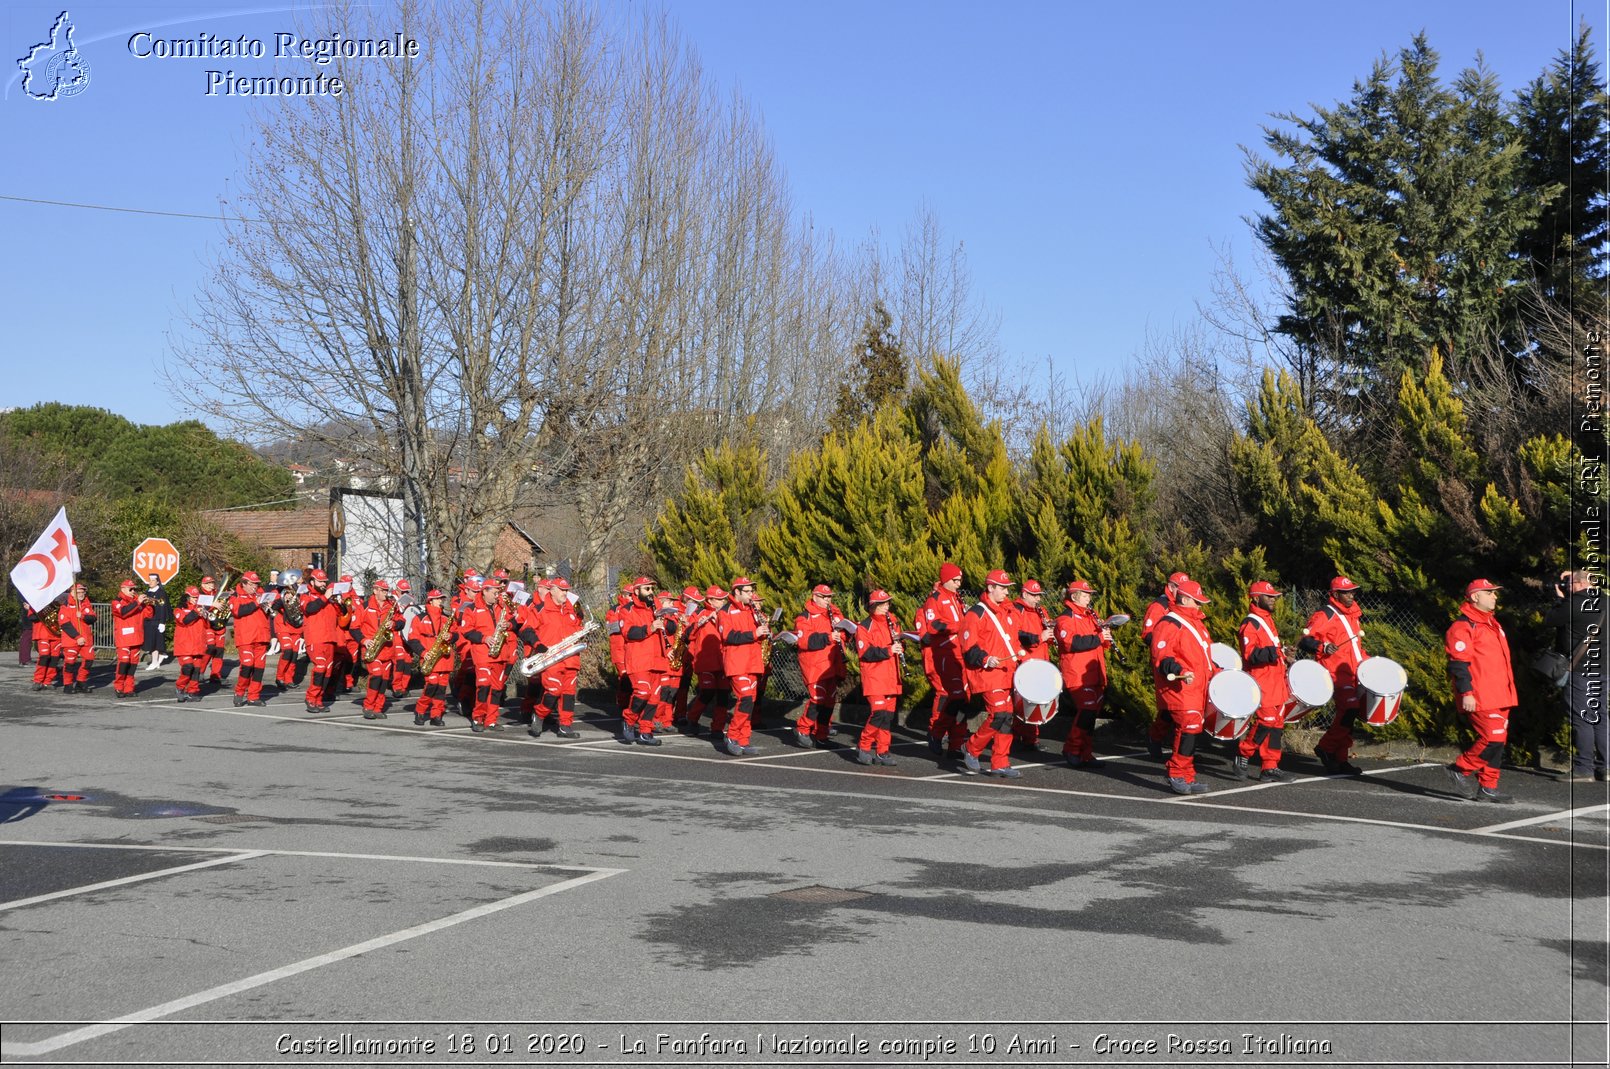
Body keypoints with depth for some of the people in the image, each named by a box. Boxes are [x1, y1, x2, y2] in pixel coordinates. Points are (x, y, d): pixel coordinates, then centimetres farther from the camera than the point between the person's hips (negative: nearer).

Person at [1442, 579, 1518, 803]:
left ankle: (1487, 787, 13)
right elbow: (1458, 663, -16)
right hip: (1480, 698, -10)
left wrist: (1508, 692, 27)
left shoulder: (1492, 624, 21)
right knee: (1492, 738, -16)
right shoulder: (1463, 627, -10)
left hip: (1499, 696, 10)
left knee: (1498, 740, 8)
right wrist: (1466, 693, -21)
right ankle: (1460, 768, 1)